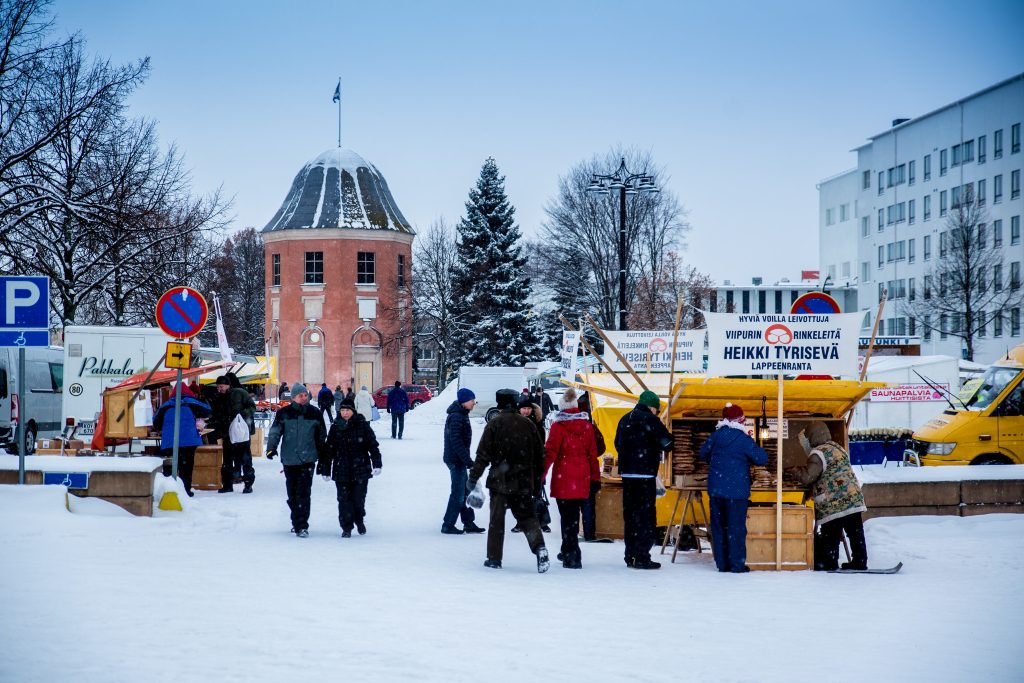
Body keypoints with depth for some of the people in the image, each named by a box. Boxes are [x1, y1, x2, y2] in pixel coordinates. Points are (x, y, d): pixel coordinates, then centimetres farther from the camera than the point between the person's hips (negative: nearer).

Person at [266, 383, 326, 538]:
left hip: (308, 459, -1)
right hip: (289, 460, 1)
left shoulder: (314, 413, 5)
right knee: (292, 494, 9)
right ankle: (297, 522, 25)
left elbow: (322, 436, 14)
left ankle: (302, 526, -11)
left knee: (303, 493, -11)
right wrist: (271, 448, -19)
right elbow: (275, 432, -3)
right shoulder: (283, 414, 1)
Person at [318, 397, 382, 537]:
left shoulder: (362, 425, -2)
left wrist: (377, 464, -7)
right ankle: (346, 528, 10)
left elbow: (373, 445, 0)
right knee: (344, 500, 0)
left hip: (360, 470, -2)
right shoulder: (335, 428, 4)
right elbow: (328, 450, 9)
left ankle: (359, 520, 29)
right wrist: (326, 470, 8)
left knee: (358, 498, 1)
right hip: (341, 471, 2)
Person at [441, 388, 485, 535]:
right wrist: (468, 460, -23)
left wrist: (467, 459, 20)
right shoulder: (456, 417, -18)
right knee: (458, 493, -4)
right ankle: (448, 525, 2)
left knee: (465, 492, 13)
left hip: (458, 460, 10)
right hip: (456, 460, -10)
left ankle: (469, 523, 19)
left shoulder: (461, 415, 14)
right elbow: (456, 441, -24)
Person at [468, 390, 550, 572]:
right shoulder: (528, 425, 5)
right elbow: (539, 456, 9)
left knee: (496, 519, 7)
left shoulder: (494, 424, -6)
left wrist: (473, 477, 0)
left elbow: (483, 454, -8)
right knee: (527, 516, 9)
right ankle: (539, 547, -15)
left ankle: (494, 558, 10)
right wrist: (537, 484, 17)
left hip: (500, 481, -3)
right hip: (523, 482, 3)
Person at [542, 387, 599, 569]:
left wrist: (541, 475, -6)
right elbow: (593, 453, 8)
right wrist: (595, 477, 15)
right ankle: (567, 551, 28)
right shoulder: (587, 425, 5)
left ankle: (572, 555, -6)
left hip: (563, 477, -4)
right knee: (574, 515, 15)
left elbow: (550, 452, -11)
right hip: (582, 477, 4)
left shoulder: (558, 426, -8)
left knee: (568, 516, 0)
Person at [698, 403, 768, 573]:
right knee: (736, 527, -1)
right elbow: (761, 458, -9)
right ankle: (737, 564, -1)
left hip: (715, 489, 4)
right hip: (737, 490, -4)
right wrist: (756, 449, 11)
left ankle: (722, 563, 12)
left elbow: (703, 453, 18)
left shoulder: (716, 436, 4)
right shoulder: (743, 439, -11)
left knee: (718, 526, 10)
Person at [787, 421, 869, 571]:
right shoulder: (837, 447, 17)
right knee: (856, 533, 10)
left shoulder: (818, 453, -11)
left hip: (833, 504, -8)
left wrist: (792, 469, -3)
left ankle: (829, 564, 2)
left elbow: (807, 477, -18)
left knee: (830, 536, 0)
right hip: (854, 499, 8)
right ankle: (860, 563, 13)